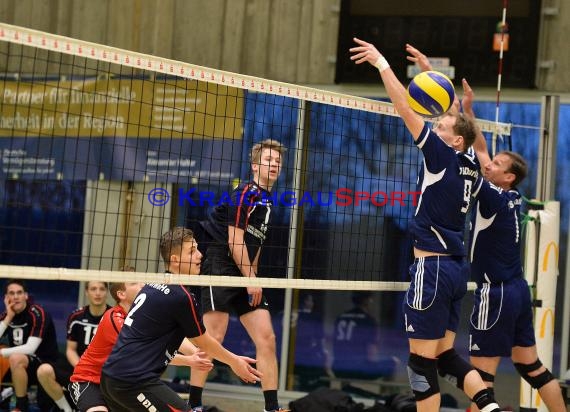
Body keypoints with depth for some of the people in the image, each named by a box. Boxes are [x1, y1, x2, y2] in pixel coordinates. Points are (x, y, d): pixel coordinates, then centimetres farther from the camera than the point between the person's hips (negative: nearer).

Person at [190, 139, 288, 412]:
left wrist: (253, 278, 17)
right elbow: (235, 240, -13)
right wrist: (250, 279, -11)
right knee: (213, 339, -10)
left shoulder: (267, 200, 18)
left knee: (267, 338, 1)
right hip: (221, 268, -8)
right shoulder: (245, 193, -8)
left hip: (246, 277, 8)